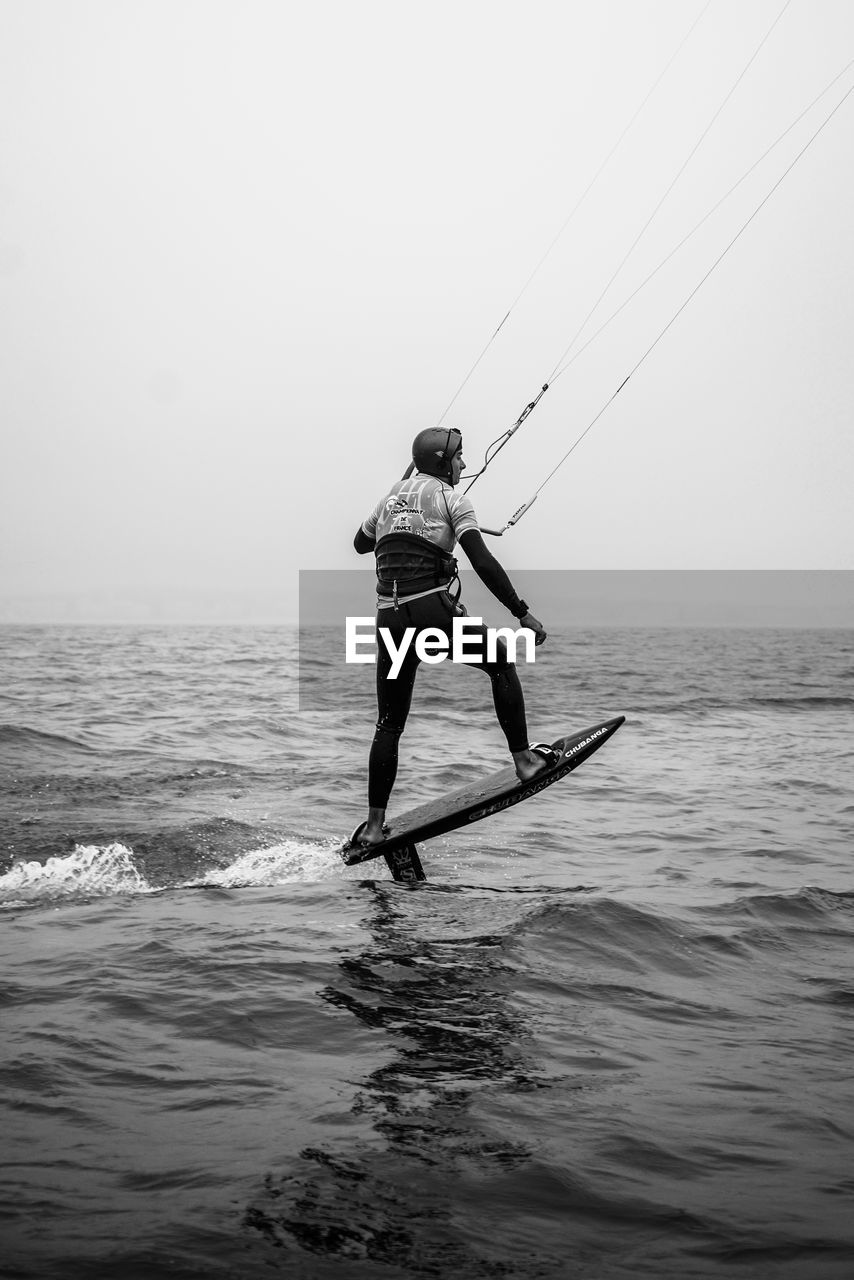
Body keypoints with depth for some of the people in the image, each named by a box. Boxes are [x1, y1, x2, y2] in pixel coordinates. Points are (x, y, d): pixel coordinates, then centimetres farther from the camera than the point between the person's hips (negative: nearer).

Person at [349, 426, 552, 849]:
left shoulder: (390, 497, 18)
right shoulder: (451, 498, 1)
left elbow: (361, 543, 36)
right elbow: (482, 562, -10)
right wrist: (522, 612, -10)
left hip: (390, 618, 5)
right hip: (433, 610, -5)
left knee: (389, 724, 10)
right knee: (501, 666, 19)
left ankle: (374, 825, 8)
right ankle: (524, 760, 15)